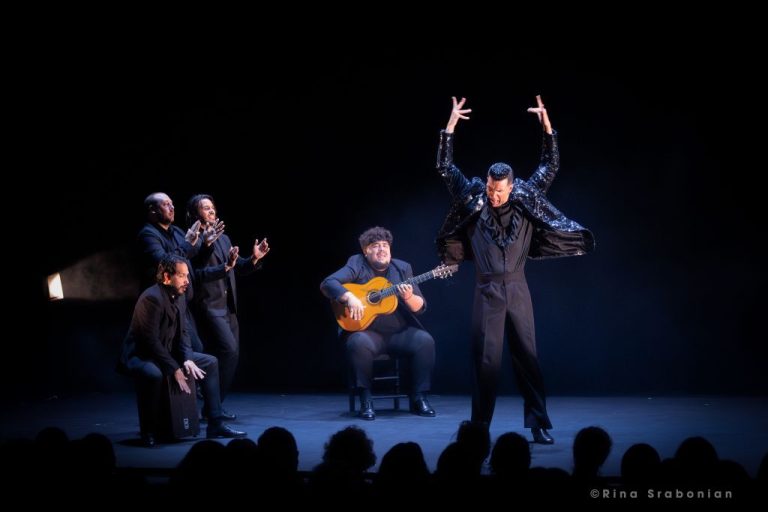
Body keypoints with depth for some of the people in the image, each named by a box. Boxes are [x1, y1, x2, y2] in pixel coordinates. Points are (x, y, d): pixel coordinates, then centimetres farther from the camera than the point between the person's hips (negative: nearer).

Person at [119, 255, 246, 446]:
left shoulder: (179, 296, 4)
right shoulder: (152, 298, -24)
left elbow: (182, 332, 8)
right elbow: (151, 341, -27)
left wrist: (188, 360, -10)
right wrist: (175, 369, -25)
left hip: (167, 352, 9)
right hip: (141, 355, -9)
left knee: (210, 362, 4)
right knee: (153, 375, -41)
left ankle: (215, 424, 4)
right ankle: (148, 432, -22)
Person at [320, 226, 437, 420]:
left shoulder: (402, 268, 8)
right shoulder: (357, 265, 0)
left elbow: (421, 307, 6)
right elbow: (327, 283, -13)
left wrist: (409, 297, -17)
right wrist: (350, 297, -29)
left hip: (401, 332, 3)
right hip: (368, 331, -3)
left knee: (425, 341, -24)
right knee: (359, 343, -36)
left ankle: (419, 397, -12)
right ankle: (365, 400, -22)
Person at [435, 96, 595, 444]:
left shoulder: (526, 199, 2)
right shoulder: (474, 199, -1)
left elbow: (550, 166, 6)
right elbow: (444, 168, 0)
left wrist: (547, 124, -4)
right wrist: (451, 125, -7)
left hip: (517, 289, 1)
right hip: (487, 291, -1)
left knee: (527, 356, 2)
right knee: (486, 359, 0)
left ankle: (539, 424, 6)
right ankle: (480, 426, 10)